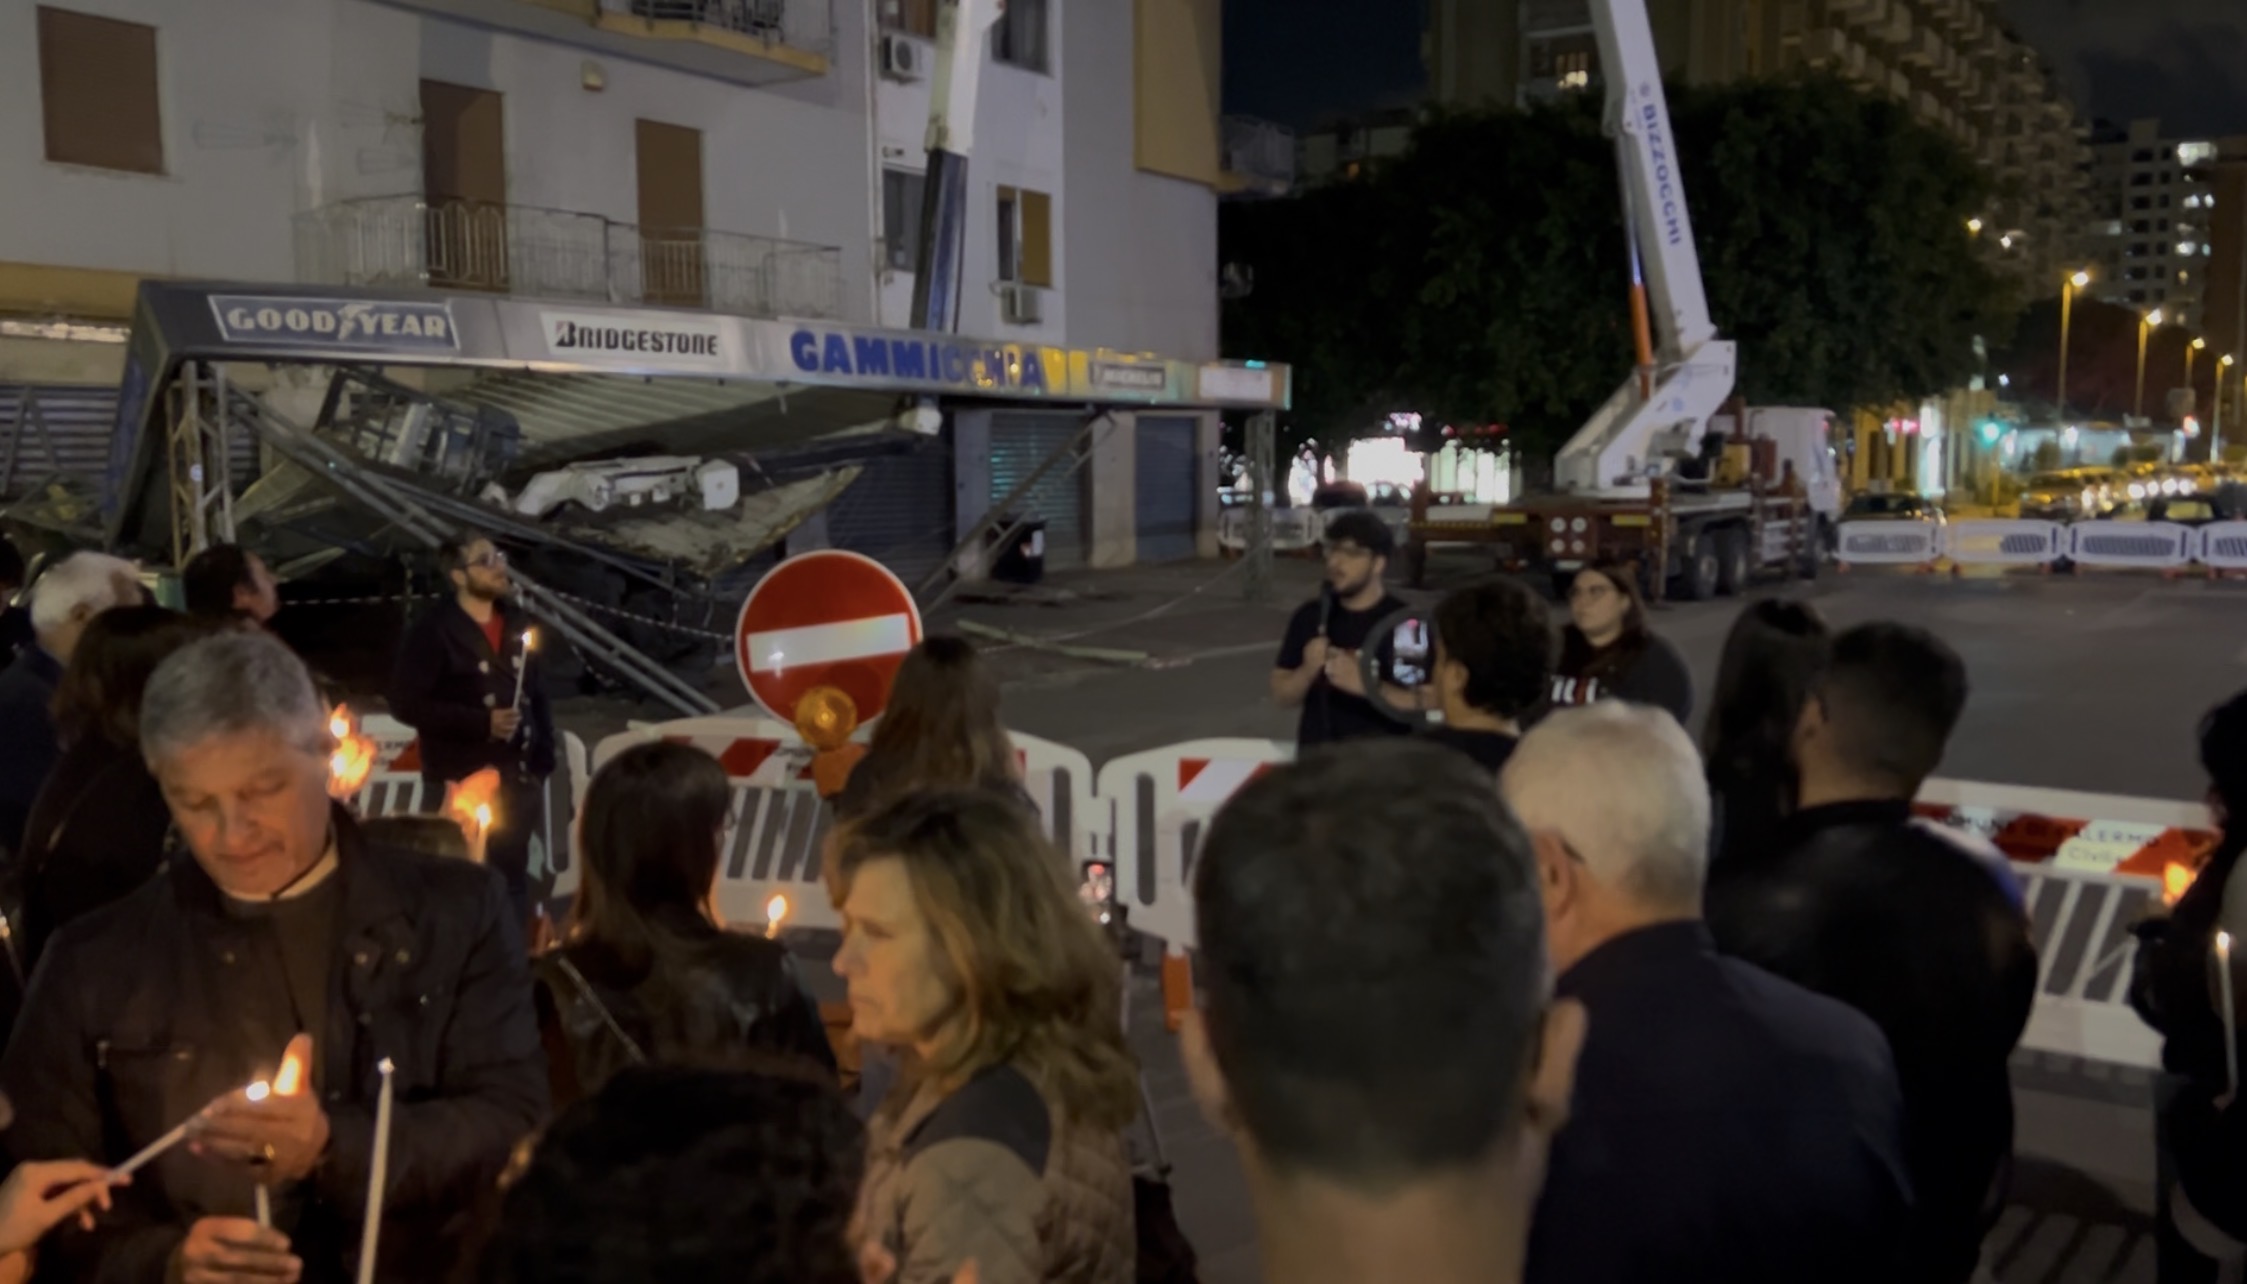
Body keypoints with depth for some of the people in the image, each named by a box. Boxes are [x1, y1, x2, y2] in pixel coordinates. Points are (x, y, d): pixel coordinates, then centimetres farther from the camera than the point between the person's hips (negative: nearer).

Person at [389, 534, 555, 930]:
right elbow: (407, 703, -15)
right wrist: (482, 723, -19)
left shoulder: (515, 629, 11)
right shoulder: (433, 632, -8)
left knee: (514, 880, 15)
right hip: (462, 784, -6)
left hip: (516, 781, 6)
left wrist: (542, 763, 6)